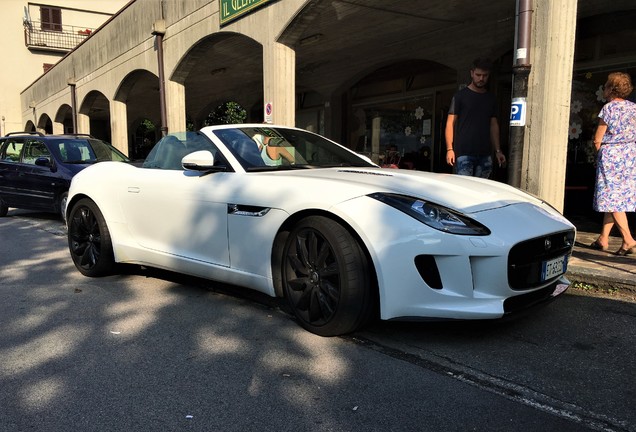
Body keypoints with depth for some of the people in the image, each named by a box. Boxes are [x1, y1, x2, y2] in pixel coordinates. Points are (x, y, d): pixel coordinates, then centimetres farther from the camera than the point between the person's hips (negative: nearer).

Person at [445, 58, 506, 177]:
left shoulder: (491, 99, 17)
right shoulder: (460, 96, 3)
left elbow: (494, 125, 19)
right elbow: (450, 123, -1)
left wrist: (498, 150, 12)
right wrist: (449, 149, -11)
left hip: (485, 154, 5)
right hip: (464, 153, -5)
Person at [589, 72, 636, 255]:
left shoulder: (608, 108, -9)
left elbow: (597, 140, -8)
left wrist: (601, 153, 7)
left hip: (611, 154, -7)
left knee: (612, 197, -5)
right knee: (618, 197, 10)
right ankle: (603, 238, 15)